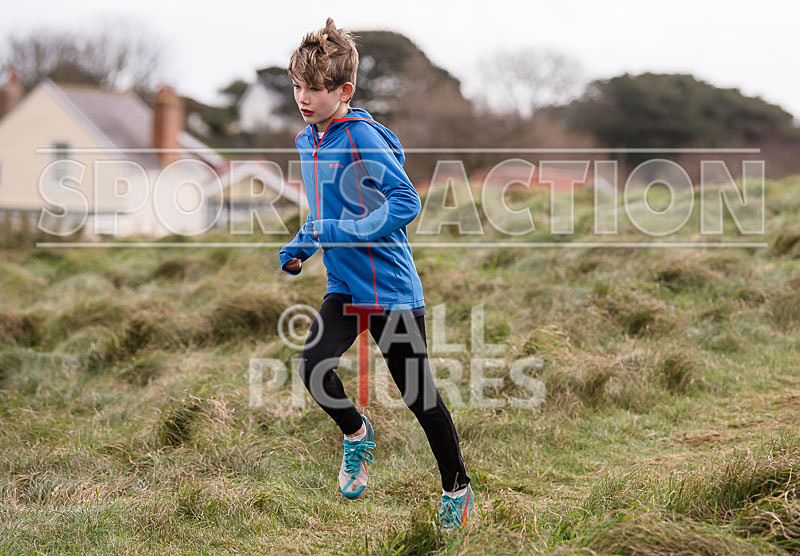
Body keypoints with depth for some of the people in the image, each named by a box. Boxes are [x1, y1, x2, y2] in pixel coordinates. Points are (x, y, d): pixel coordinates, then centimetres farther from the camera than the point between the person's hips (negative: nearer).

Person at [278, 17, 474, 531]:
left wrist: (338, 233, -25)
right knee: (313, 369, -13)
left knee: (418, 394, 2)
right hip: (344, 287, 7)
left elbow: (406, 203, -24)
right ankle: (357, 435, 19)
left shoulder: (362, 139, -18)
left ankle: (457, 489, 22)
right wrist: (301, 247, 10)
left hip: (392, 288, -7)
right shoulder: (308, 140, 8)